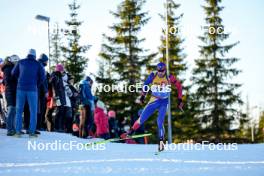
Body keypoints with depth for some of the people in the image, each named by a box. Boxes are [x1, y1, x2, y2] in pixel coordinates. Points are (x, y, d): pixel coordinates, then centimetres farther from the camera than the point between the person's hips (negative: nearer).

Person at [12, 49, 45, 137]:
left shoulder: (21, 62, 8)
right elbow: (42, 77, -3)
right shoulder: (38, 64, 3)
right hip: (32, 89, -2)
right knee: (33, 111, 4)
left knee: (19, 110, 7)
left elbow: (14, 73, 16)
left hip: (20, 88, 2)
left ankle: (18, 131, 2)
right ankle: (32, 131, -3)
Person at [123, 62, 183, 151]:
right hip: (154, 100, 2)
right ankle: (131, 132, 14)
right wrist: (142, 96, 9)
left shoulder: (169, 77, -15)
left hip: (164, 101, -2)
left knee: (160, 122, -14)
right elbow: (146, 84, 5)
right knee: (142, 118, -3)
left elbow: (179, 86, -5)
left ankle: (161, 142, -6)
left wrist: (180, 100, -4)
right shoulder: (153, 76, -11)